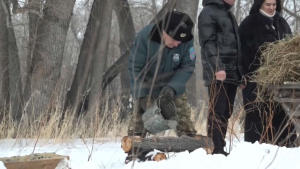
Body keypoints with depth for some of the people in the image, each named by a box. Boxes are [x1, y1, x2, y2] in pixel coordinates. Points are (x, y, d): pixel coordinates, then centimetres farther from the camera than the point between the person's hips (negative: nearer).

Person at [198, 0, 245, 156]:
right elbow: (208, 43, -13)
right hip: (217, 73, -8)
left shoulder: (228, 14, 24)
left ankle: (221, 148, 9)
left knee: (226, 113, 6)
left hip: (232, 74, 8)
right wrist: (217, 67, -25)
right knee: (217, 112, -11)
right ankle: (216, 149, -13)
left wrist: (240, 74, 20)